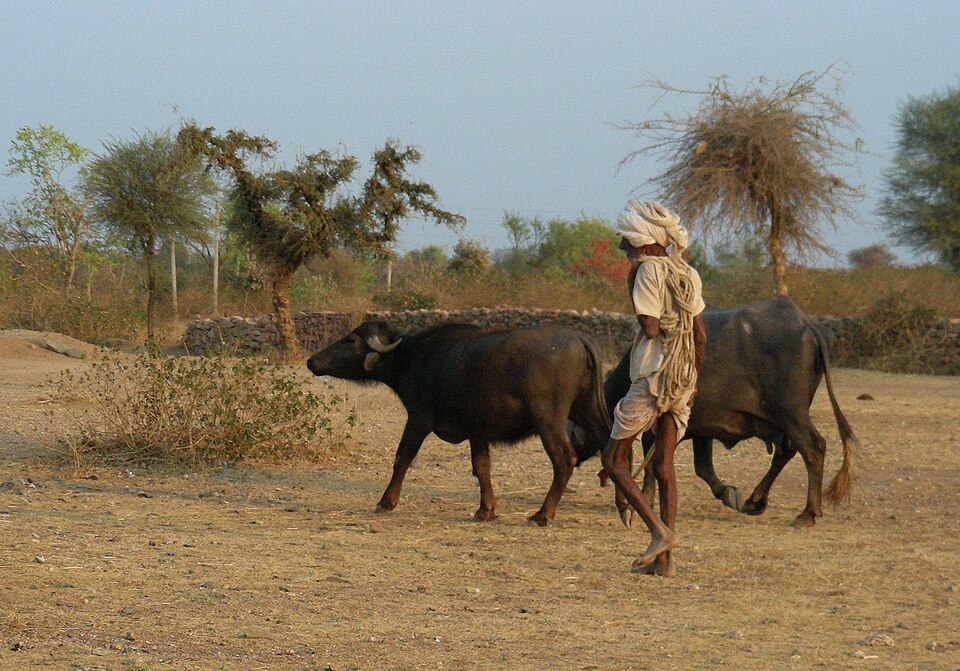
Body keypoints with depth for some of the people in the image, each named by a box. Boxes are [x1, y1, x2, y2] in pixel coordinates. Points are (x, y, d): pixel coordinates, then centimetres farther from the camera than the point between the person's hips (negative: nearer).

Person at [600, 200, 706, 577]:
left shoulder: (648, 271, -11)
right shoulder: (687, 274, 11)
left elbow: (650, 327, -18)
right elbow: (700, 335, 13)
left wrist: (633, 282, -4)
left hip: (651, 378, -7)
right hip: (683, 382, 7)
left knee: (614, 459, 4)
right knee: (664, 465, 11)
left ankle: (659, 531, -12)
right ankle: (665, 558, 7)